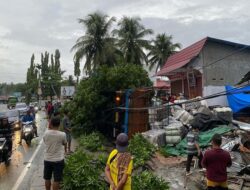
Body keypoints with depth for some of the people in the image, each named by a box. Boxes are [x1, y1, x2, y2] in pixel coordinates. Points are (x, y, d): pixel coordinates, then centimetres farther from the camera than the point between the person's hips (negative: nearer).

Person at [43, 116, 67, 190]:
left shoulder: (46, 133, -9)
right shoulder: (62, 134, -16)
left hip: (47, 159, 3)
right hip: (58, 160, -3)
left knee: (47, 178, 20)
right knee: (56, 180, 7)